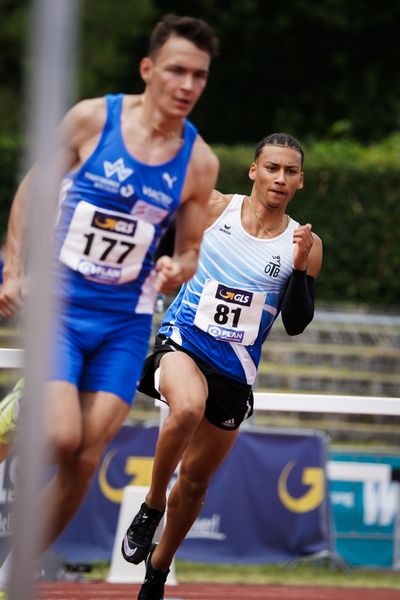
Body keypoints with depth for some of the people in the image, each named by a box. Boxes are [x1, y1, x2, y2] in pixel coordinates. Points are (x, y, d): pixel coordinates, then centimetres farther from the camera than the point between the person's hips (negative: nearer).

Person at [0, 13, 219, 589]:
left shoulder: (199, 162, -1)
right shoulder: (91, 119, -8)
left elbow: (190, 251, 9)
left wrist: (176, 271, -14)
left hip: (125, 323, 3)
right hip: (59, 303, -3)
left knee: (84, 462, -3)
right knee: (60, 439, -22)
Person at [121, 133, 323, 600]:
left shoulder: (304, 244, -3)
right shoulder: (215, 208, -5)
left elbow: (296, 324, -6)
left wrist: (300, 268, -19)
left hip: (234, 372, 3)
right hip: (183, 342, -2)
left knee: (195, 480, 12)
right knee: (188, 409, -37)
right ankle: (151, 507, -15)